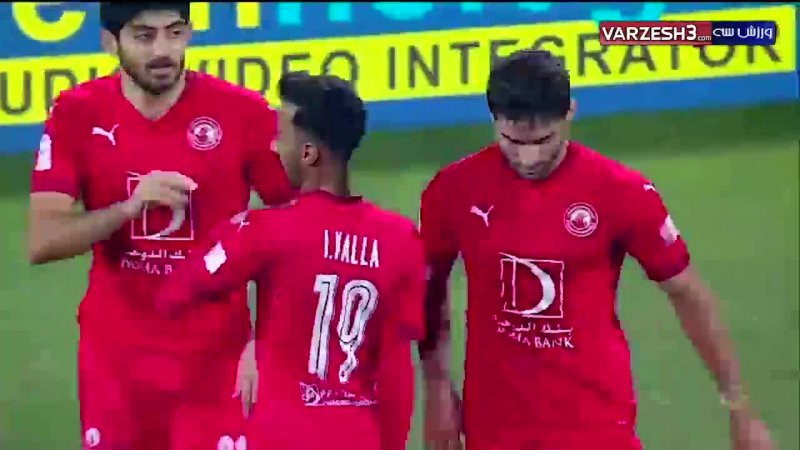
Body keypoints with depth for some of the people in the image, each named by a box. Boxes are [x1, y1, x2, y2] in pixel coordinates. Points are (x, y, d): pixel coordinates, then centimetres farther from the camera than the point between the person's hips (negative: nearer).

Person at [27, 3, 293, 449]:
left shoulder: (243, 112, -8)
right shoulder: (77, 114, -4)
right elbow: (42, 241, -9)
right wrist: (129, 206, -25)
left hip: (216, 356, -2)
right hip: (114, 357, 2)